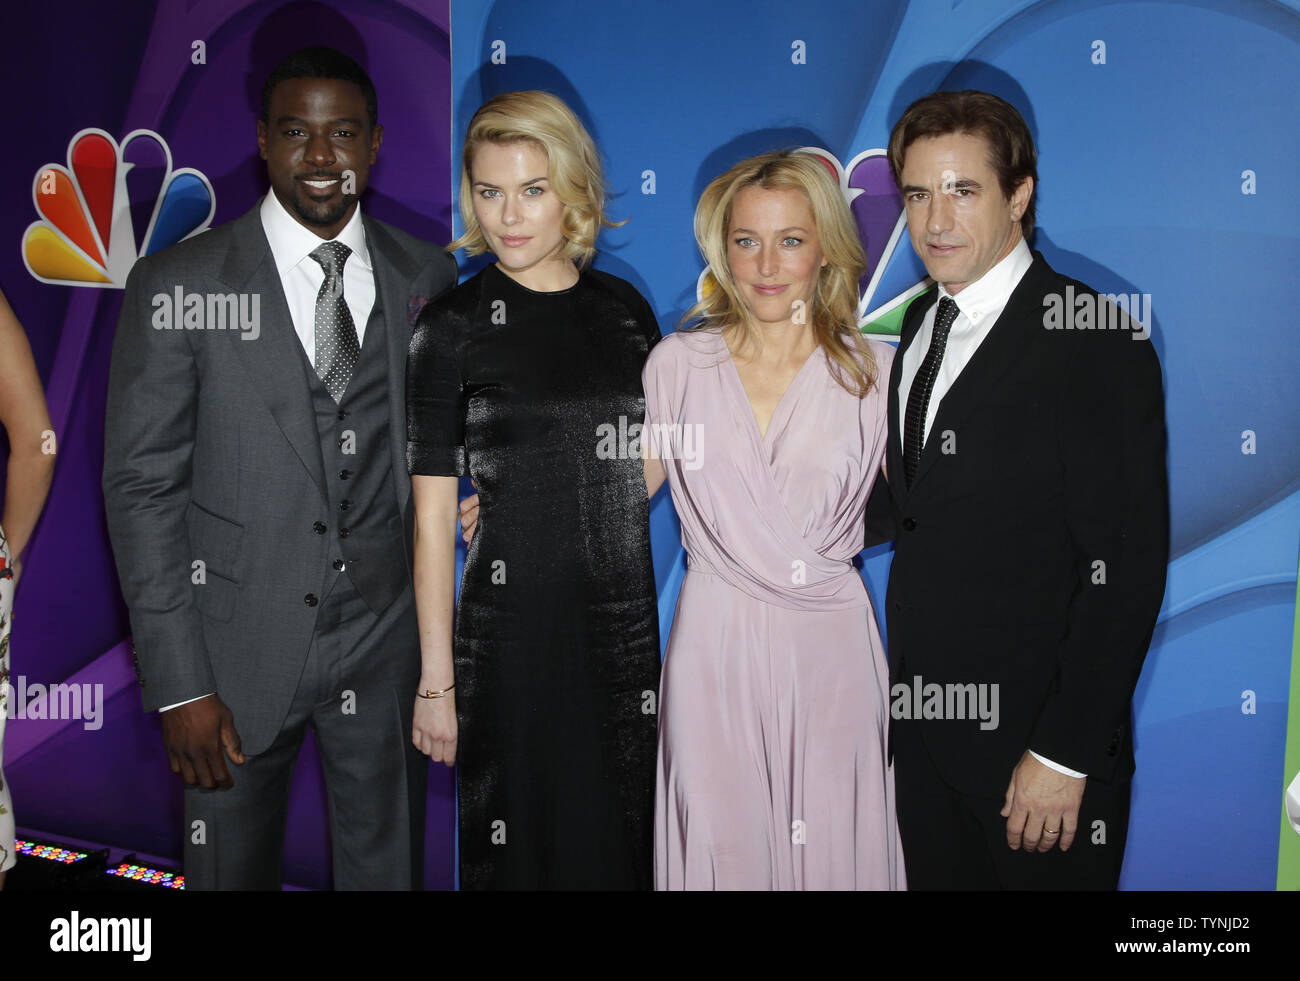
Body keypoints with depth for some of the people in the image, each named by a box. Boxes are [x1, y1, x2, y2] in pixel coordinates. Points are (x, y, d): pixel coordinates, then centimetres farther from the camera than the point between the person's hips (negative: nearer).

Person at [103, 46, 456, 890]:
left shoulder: (428, 276, 2)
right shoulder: (176, 284, -7)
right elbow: (142, 487, -8)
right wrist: (179, 685, -11)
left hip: (386, 639, 2)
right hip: (240, 646, -2)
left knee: (389, 868, 17)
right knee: (230, 869, 16)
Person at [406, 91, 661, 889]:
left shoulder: (626, 309, 6)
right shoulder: (452, 328, -5)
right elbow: (432, 521, -6)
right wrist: (437, 680, -8)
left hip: (627, 629, 4)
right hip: (512, 632, -4)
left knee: (623, 843, 14)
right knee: (519, 850, 8)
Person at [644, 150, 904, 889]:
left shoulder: (873, 371, -1)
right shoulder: (678, 363, 0)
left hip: (829, 641, 0)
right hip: (716, 640, 0)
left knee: (833, 840, 10)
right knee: (721, 839, 9)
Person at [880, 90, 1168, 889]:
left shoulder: (1096, 340, -15)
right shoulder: (922, 326, 9)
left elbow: (1127, 567, -17)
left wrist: (1065, 754, -18)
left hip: (1037, 736, -6)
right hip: (923, 717, 7)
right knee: (938, 877, 17)